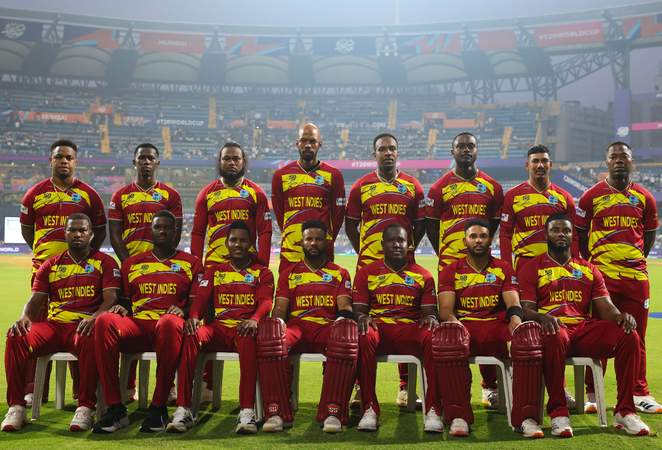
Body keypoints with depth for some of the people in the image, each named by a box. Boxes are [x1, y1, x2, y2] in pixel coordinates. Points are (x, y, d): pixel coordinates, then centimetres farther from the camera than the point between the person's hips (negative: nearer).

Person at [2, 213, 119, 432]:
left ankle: (85, 408, -34)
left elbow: (110, 299, -2)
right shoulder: (51, 265, 21)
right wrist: (25, 317, -11)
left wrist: (94, 317, -24)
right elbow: (35, 300, 14)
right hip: (54, 324, 4)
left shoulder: (105, 263, 10)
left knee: (89, 340, -40)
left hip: (84, 326, -3)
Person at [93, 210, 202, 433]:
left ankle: (159, 408, -32)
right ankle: (115, 408, -30)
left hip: (167, 325, -3)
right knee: (105, 321, -31)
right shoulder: (132, 263, 25)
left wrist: (182, 311, -8)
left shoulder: (191, 263, 18)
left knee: (170, 322, -41)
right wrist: (121, 308, 2)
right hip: (137, 324, 3)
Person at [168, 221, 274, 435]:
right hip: (218, 327, 2)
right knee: (191, 336, -32)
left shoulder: (262, 272, 17)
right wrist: (194, 317, -13)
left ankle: (247, 411, -44)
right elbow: (200, 297, 11)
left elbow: (266, 301, 0)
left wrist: (254, 319, -23)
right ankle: (183, 409, -35)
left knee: (248, 338, -40)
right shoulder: (214, 270, 24)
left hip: (244, 328, -2)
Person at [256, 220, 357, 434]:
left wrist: (344, 317, -17)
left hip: (327, 328, -1)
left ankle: (333, 412, -37)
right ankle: (276, 412, -35)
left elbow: (344, 307, 7)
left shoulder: (340, 273, 22)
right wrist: (277, 325, -11)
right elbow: (280, 309, 13)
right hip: (296, 327, 1)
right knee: (269, 329, -35)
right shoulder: (289, 274, 24)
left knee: (347, 331, -38)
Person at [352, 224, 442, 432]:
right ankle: (369, 408, -30)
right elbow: (359, 307, 10)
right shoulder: (367, 272, 14)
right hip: (378, 327, 0)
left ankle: (433, 409, -28)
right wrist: (362, 317, -14)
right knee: (364, 337, -37)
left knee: (434, 337, -34)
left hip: (410, 329, 1)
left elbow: (429, 310, 11)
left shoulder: (423, 275, 16)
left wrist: (431, 317, -14)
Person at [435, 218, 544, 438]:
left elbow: (513, 304, 4)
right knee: (446, 335, -39)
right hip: (464, 327, -1)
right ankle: (458, 416, -32)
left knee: (530, 334, -32)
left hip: (497, 329, 1)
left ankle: (526, 417, -30)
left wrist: (515, 325, -20)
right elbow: (446, 309, 1)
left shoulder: (504, 269, 18)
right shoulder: (451, 271, 15)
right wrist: (456, 327, -21)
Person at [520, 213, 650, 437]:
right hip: (553, 328, -4)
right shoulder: (532, 268, 10)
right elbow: (526, 309, -1)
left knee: (630, 336, -22)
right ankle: (558, 412, -27)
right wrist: (542, 318, -25)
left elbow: (606, 307, 13)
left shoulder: (589, 270, 22)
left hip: (584, 329, 4)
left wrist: (620, 316, -12)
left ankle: (624, 411, -13)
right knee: (555, 337, -40)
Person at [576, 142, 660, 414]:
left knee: (636, 336, 8)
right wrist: (591, 263, 3)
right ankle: (592, 393, 9)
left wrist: (637, 260, 10)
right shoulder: (592, 196, 2)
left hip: (636, 276, 3)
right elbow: (579, 233, 8)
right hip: (601, 275, -3)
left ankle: (639, 393, 19)